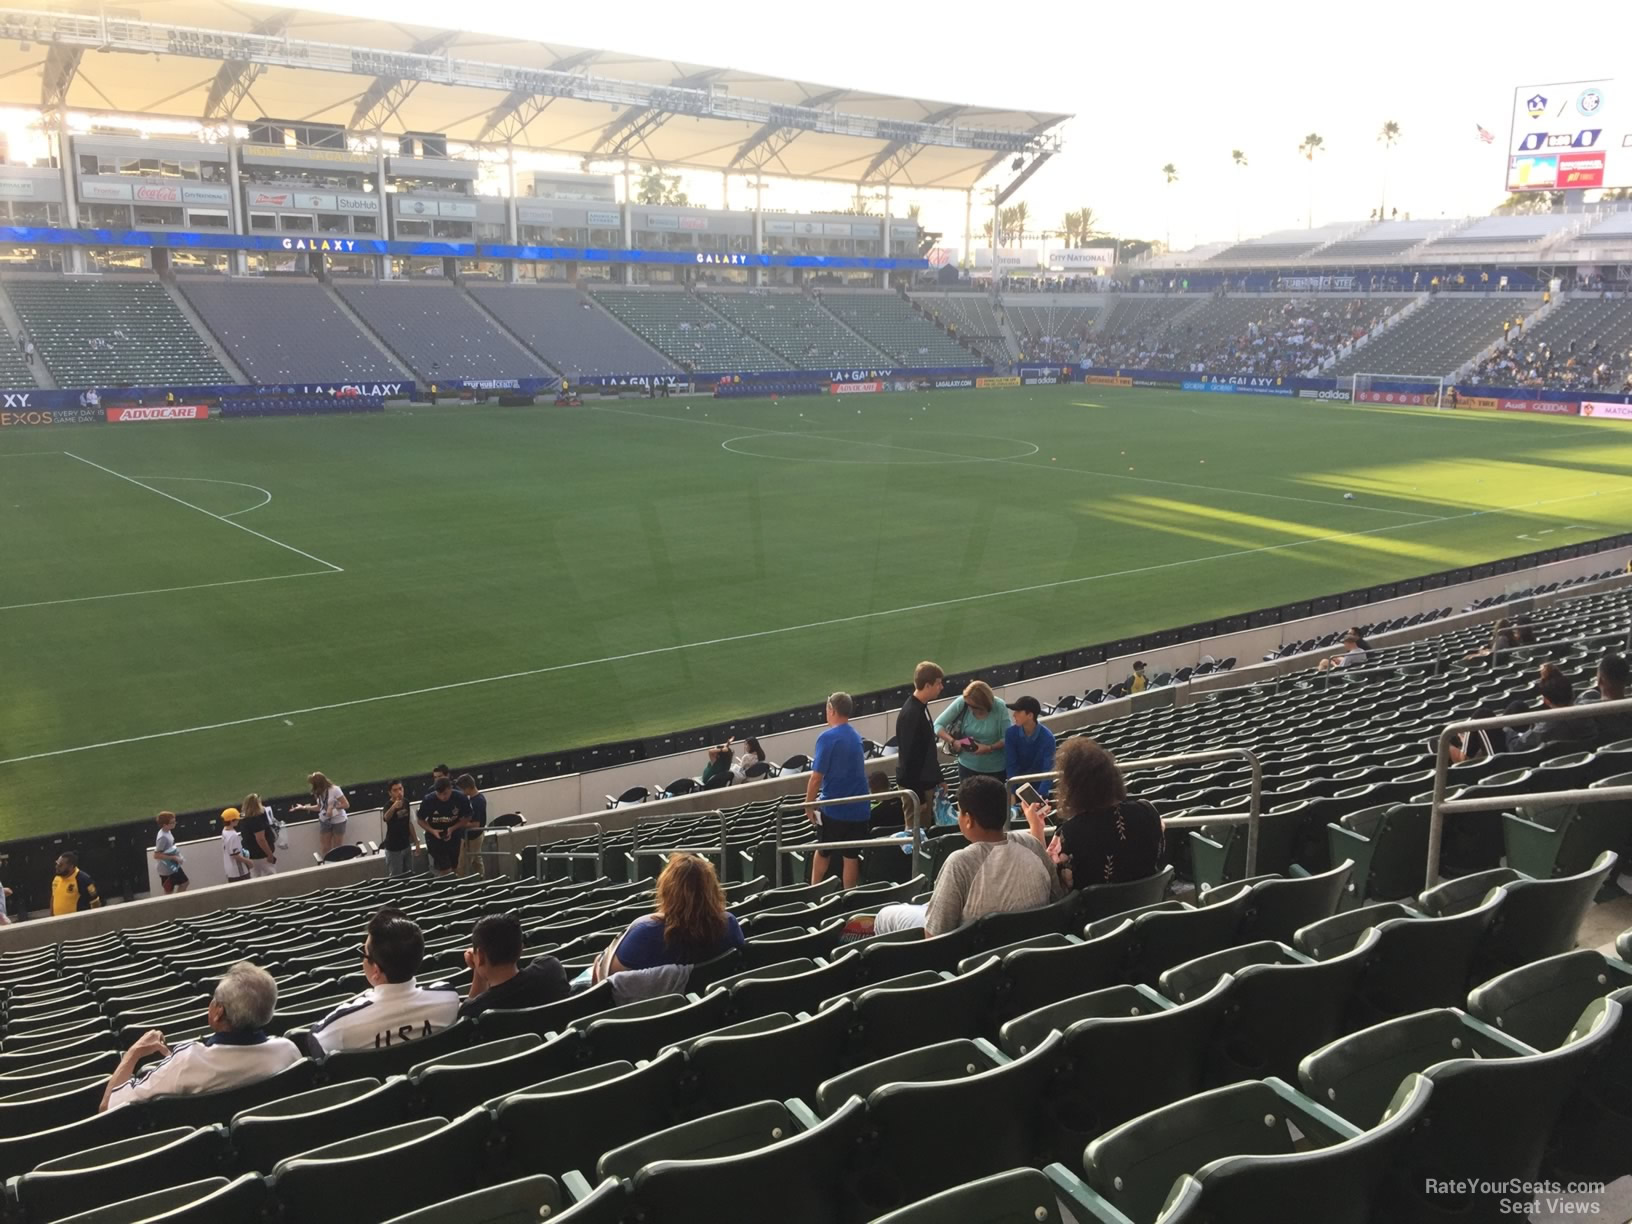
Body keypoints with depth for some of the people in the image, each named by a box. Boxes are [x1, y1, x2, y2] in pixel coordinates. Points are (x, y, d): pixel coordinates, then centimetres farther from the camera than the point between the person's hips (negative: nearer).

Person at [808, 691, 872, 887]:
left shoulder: (828, 738, -15)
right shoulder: (856, 737, 8)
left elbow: (816, 777, -18)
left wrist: (809, 805, -7)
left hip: (833, 807, -5)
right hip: (858, 807, 5)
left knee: (823, 852, 13)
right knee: (851, 855, 8)